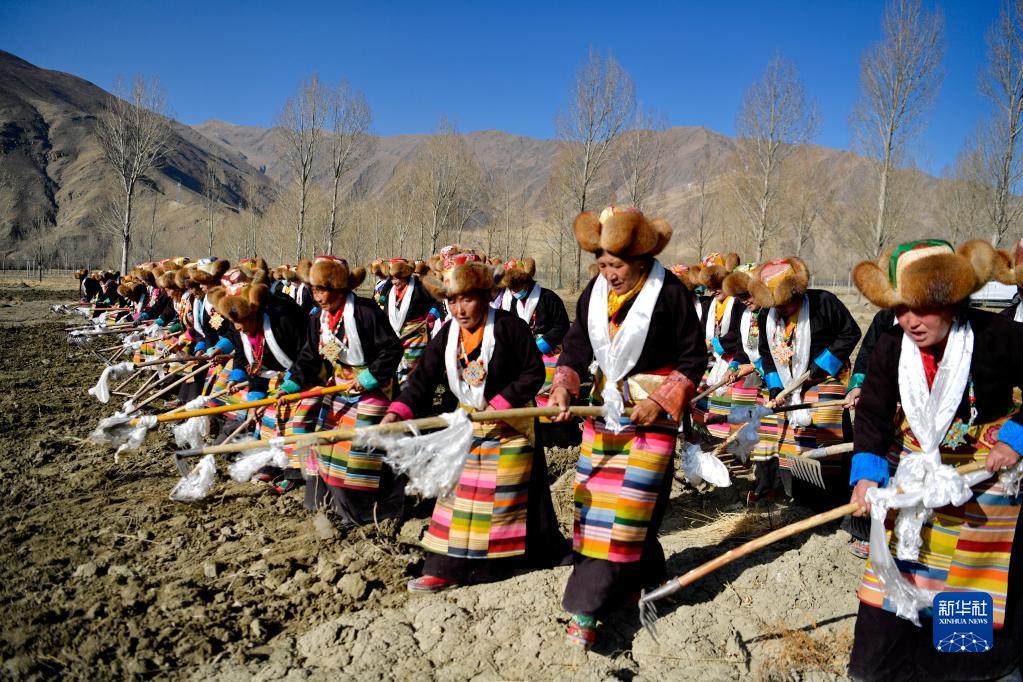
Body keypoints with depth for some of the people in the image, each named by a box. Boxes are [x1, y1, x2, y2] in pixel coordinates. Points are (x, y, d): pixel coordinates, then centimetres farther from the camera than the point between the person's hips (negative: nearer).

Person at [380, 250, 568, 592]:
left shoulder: (510, 326, -16)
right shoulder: (447, 335, -1)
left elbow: (534, 373, -15)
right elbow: (422, 378, -6)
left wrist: (500, 404, -23)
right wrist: (396, 413, -20)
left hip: (509, 426, -5)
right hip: (467, 426, 5)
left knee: (507, 496, 4)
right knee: (459, 494, 7)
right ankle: (445, 568, 14)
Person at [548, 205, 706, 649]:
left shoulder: (670, 293, -13)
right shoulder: (594, 292, 3)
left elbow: (694, 358, -6)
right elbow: (576, 347, 5)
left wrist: (662, 401, -15)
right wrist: (562, 387, -12)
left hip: (652, 415, -6)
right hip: (605, 411, 6)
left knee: (629, 507, -6)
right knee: (592, 500, 9)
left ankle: (585, 608, 0)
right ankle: (645, 578, 30)